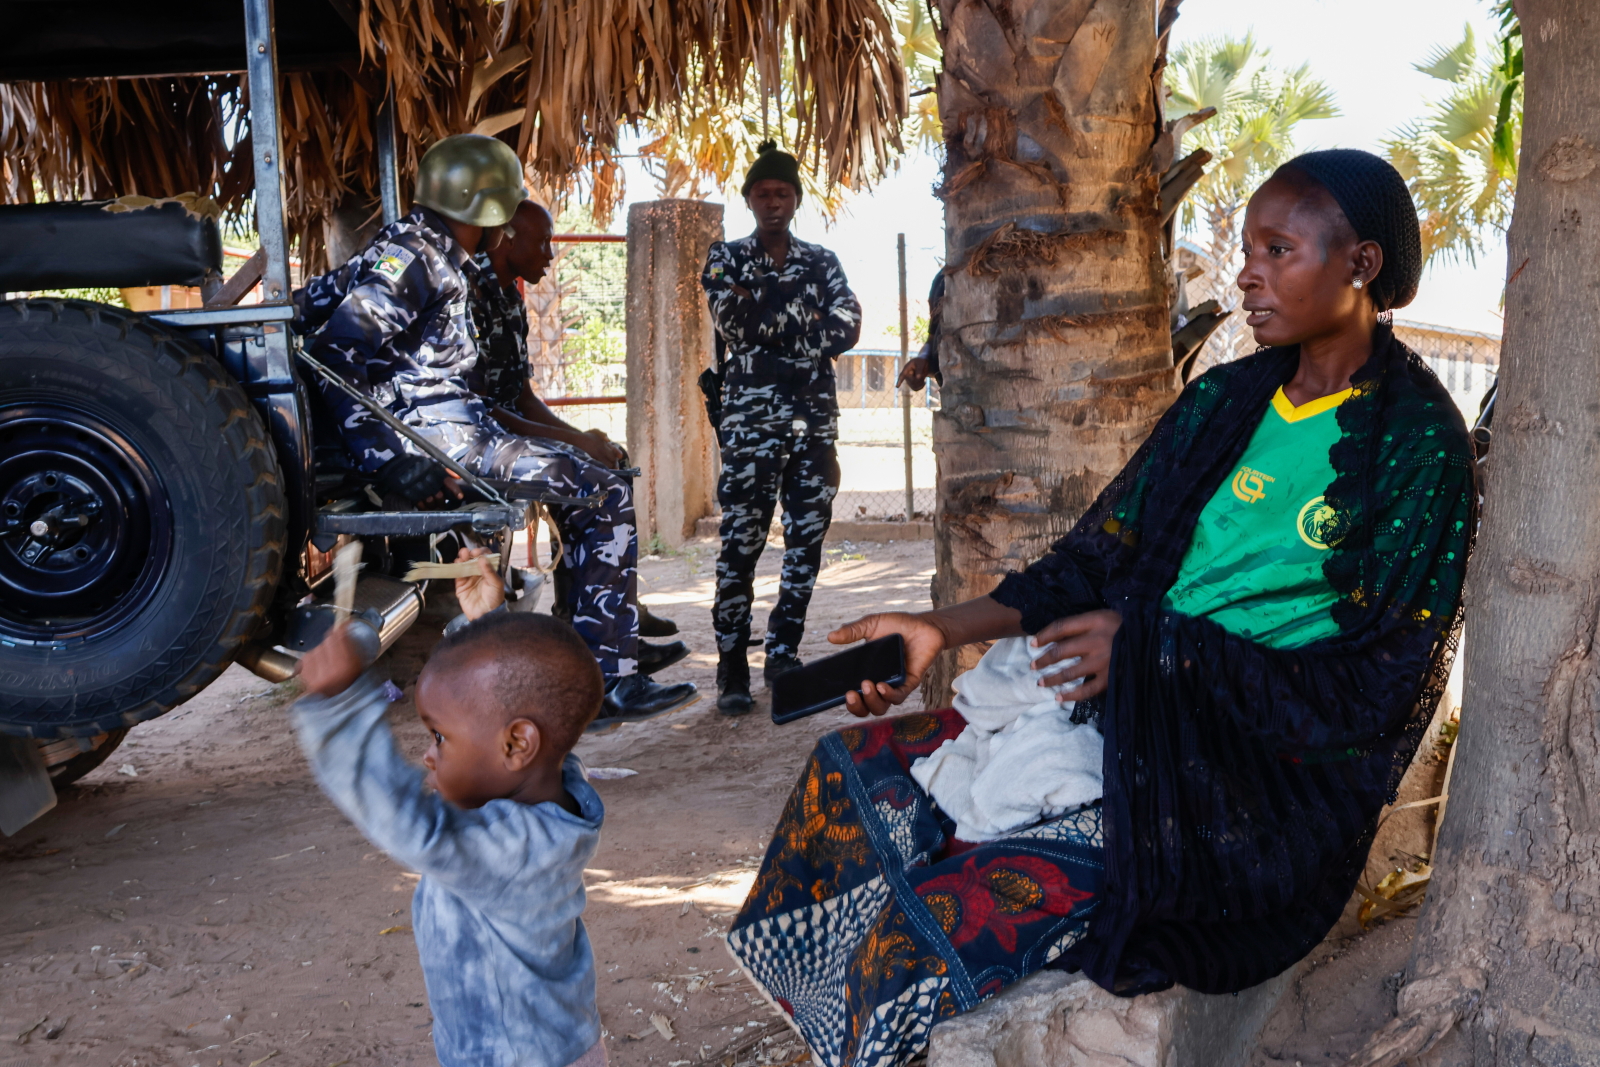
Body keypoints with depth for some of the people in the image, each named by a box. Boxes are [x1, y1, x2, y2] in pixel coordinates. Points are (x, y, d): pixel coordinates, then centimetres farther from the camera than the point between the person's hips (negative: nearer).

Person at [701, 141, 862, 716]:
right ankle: (732, 667, -1)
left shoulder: (822, 261, 14)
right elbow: (735, 324, -9)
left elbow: (847, 328, -1)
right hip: (751, 418, -3)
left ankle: (783, 652, 15)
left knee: (807, 540, 4)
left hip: (815, 416, 4)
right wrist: (805, 332, -10)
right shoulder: (727, 257, 8)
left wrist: (769, 330, -7)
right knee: (741, 542, -6)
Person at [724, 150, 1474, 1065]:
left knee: (938, 921, -24)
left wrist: (1155, 645, -14)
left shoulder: (1417, 444, -7)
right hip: (1123, 711, 7)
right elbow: (1097, 558, 12)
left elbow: (1374, 691, -12)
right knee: (852, 775, -6)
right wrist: (941, 631, -1)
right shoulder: (1224, 399, 12)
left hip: (1265, 776, -7)